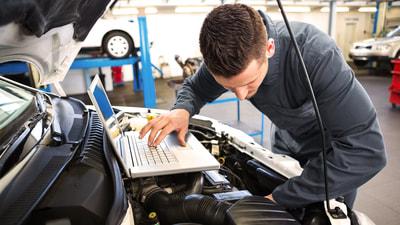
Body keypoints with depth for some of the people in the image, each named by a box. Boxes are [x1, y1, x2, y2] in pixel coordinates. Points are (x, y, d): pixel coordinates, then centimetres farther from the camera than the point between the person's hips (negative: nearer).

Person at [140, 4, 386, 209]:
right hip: (287, 141, 4)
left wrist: (281, 197, -42)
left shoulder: (315, 54, -41)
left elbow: (366, 150, -41)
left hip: (337, 147, -4)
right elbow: (194, 88, -7)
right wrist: (182, 110, -31)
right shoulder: (226, 56, -25)